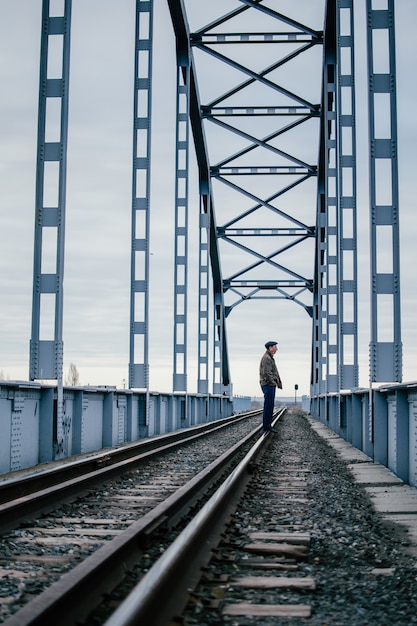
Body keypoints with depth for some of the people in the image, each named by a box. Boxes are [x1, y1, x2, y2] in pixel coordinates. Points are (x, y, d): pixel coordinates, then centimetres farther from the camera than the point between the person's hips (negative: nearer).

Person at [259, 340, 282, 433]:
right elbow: (266, 373, -22)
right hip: (268, 385, -10)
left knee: (270, 407, 11)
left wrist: (279, 383, 16)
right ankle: (266, 427, -5)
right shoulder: (266, 358, -14)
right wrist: (273, 382, -22)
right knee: (268, 406, -8)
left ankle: (268, 426, 14)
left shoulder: (270, 358, 20)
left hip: (271, 385, 10)